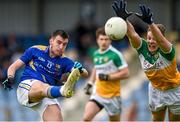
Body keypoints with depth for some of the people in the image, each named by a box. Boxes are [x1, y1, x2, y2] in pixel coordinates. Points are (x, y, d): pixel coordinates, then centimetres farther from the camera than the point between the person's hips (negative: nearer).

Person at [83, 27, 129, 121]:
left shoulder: (115, 54, -13)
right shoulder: (96, 54, 7)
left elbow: (125, 73, -15)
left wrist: (107, 77, -20)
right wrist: (90, 83, 14)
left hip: (113, 95, -5)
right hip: (98, 93, 5)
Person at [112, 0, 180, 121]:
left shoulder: (166, 50, -30)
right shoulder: (143, 48, -19)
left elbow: (160, 39, -52)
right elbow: (132, 35, -37)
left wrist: (150, 22, -70)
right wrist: (124, 20, -56)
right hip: (155, 89, 4)